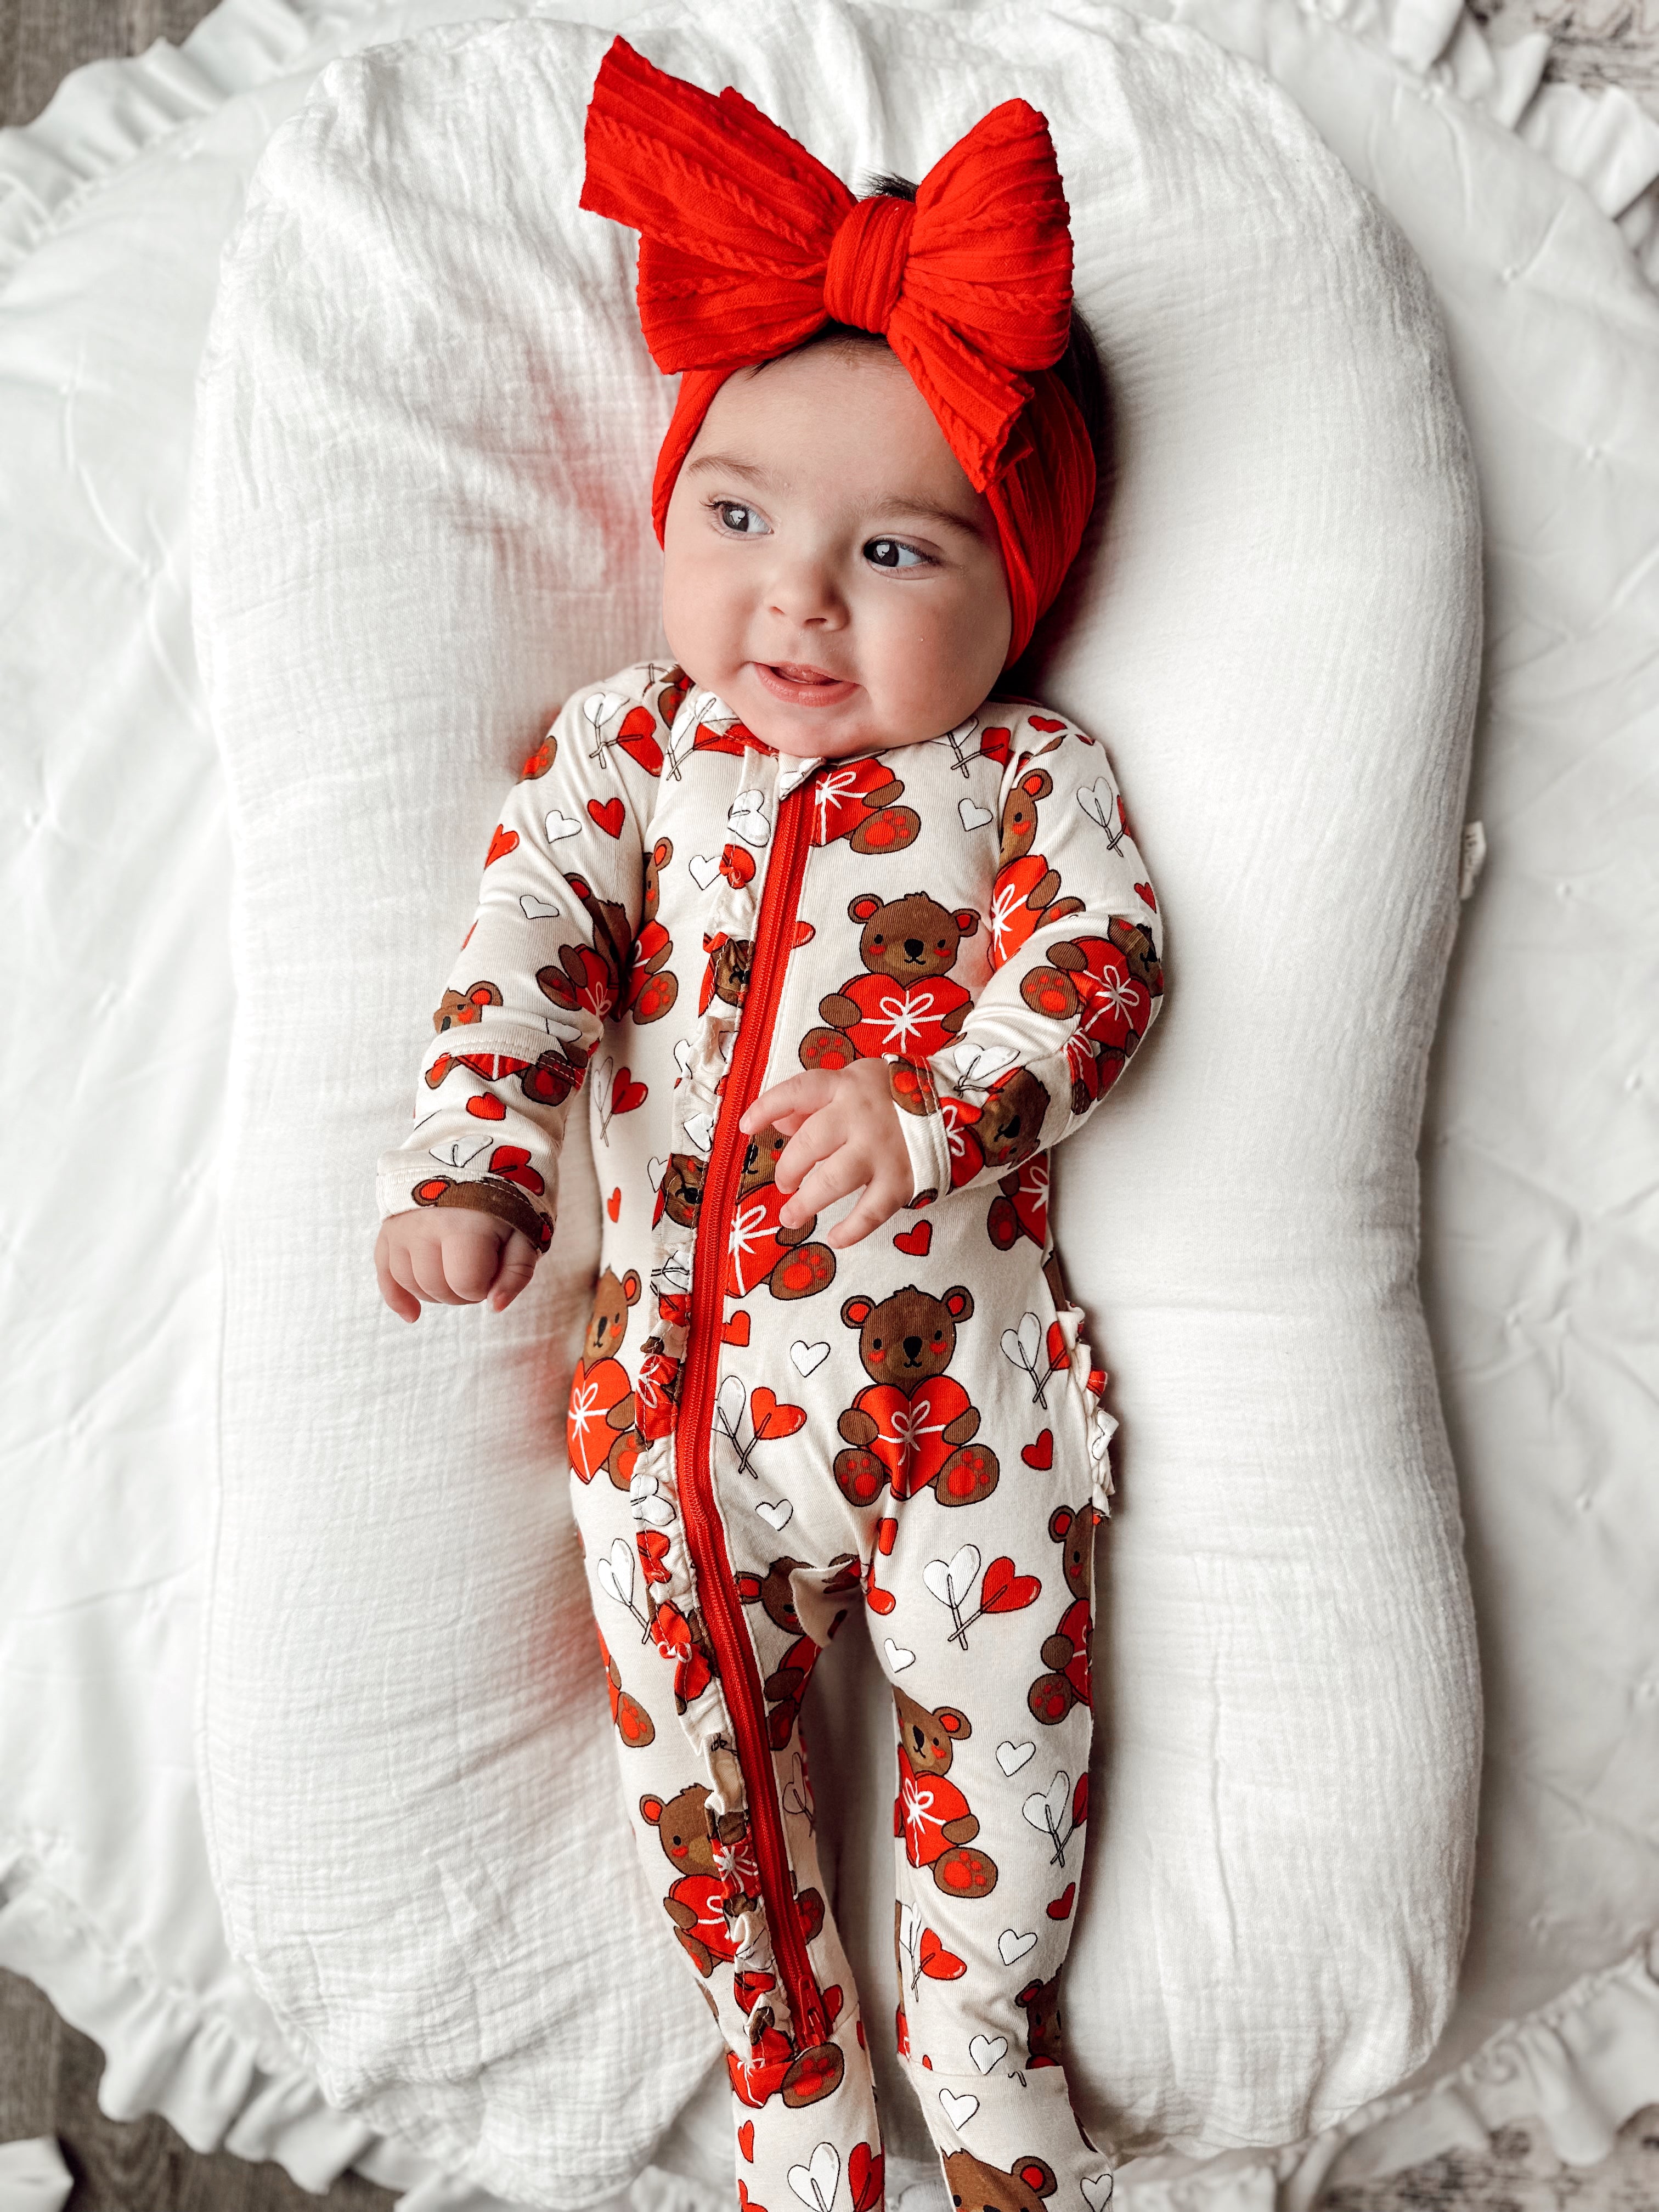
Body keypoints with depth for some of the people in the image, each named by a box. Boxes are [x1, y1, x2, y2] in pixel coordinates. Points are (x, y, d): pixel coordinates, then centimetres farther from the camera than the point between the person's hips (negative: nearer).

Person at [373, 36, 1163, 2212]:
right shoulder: (623, 750, 4)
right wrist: (472, 1166, -25)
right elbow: (528, 952, -8)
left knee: (1003, 1720, 5)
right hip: (681, 1367, 2)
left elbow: (1095, 967, -11)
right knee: (696, 1747, 10)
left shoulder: (1030, 776, 1)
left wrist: (933, 1110, -29)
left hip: (961, 1361, -1)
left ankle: (982, 2031, 36)